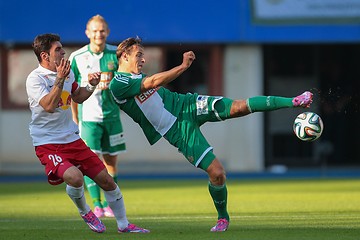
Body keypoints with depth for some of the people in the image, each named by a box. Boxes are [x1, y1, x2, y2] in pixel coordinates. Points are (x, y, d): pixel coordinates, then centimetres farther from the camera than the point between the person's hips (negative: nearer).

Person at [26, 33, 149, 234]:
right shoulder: (35, 78, -13)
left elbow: (78, 97, 25)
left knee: (106, 179, 6)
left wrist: (91, 85, 6)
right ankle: (85, 212, -1)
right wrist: (60, 80, -31)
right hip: (47, 144, -7)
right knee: (75, 177, -32)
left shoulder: (66, 72, 9)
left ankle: (123, 224, 23)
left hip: (72, 139, 7)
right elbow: (49, 106, -27)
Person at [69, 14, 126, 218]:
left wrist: (113, 83, -14)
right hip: (88, 116, -2)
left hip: (111, 115, 2)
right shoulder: (77, 58, -2)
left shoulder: (116, 54, 1)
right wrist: (75, 118, 6)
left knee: (111, 161, 6)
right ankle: (96, 204, -7)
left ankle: (109, 204, 16)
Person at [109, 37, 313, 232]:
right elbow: (154, 82, -25)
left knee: (239, 107, -16)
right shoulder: (118, 84, -13)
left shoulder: (137, 77, 15)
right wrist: (184, 66, -23)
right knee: (216, 172, -15)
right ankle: (223, 218, 9)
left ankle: (293, 102, -13)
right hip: (179, 131, -7)